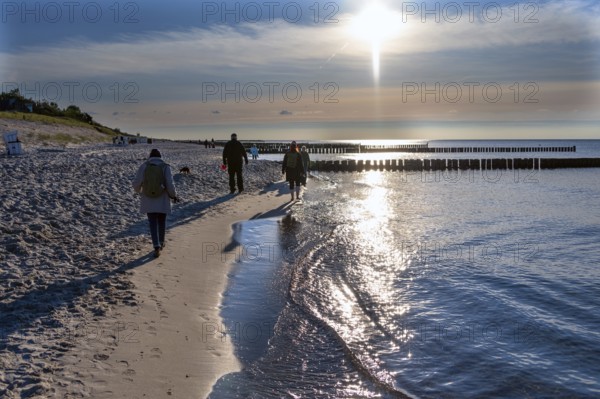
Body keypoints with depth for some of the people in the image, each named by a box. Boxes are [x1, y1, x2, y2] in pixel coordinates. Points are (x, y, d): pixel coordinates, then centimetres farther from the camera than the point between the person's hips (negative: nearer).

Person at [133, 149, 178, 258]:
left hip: (149, 200, 0)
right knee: (162, 221, 20)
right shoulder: (165, 167, -6)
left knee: (153, 224, 6)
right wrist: (174, 195, 5)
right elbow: (170, 185, -13)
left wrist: (139, 190, 20)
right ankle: (161, 243, 36)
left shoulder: (144, 166, -3)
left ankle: (157, 247, -8)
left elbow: (136, 183, -3)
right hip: (162, 200, 0)